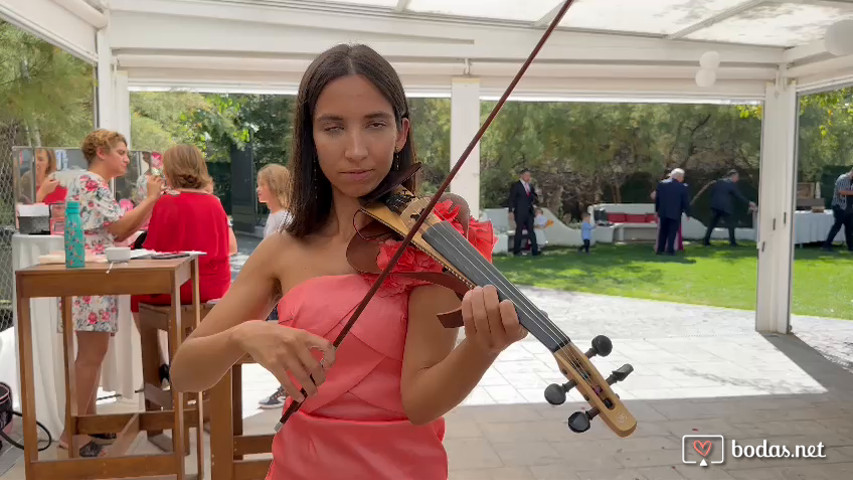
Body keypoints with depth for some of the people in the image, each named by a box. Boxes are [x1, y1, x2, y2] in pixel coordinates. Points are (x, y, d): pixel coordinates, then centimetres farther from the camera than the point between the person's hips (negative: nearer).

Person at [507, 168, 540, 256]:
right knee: (519, 231, 0)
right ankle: (516, 251, 9)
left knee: (531, 231, 4)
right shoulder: (515, 185, -3)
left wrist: (535, 200, 0)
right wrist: (511, 211, -12)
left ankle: (535, 250, 5)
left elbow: (535, 197, 24)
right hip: (520, 212, -5)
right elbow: (511, 199, -6)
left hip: (529, 212, 5)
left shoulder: (530, 186, 15)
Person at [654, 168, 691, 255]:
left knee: (662, 232, 12)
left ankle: (660, 249, 12)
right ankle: (670, 250, 0)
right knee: (672, 232, 3)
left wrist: (657, 210, 13)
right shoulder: (682, 187, -9)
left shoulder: (661, 184, 0)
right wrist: (688, 213, 6)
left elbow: (657, 198, 4)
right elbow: (686, 202, -5)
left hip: (663, 212, 3)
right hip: (675, 213, -3)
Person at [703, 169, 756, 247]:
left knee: (712, 224, 11)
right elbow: (739, 196, -3)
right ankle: (732, 242, 2)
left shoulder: (719, 182, 11)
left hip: (715, 206, 6)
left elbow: (712, 192, 12)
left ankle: (706, 240, 7)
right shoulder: (732, 184, -5)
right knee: (730, 224, 4)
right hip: (725, 208, -6)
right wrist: (748, 203, 4)